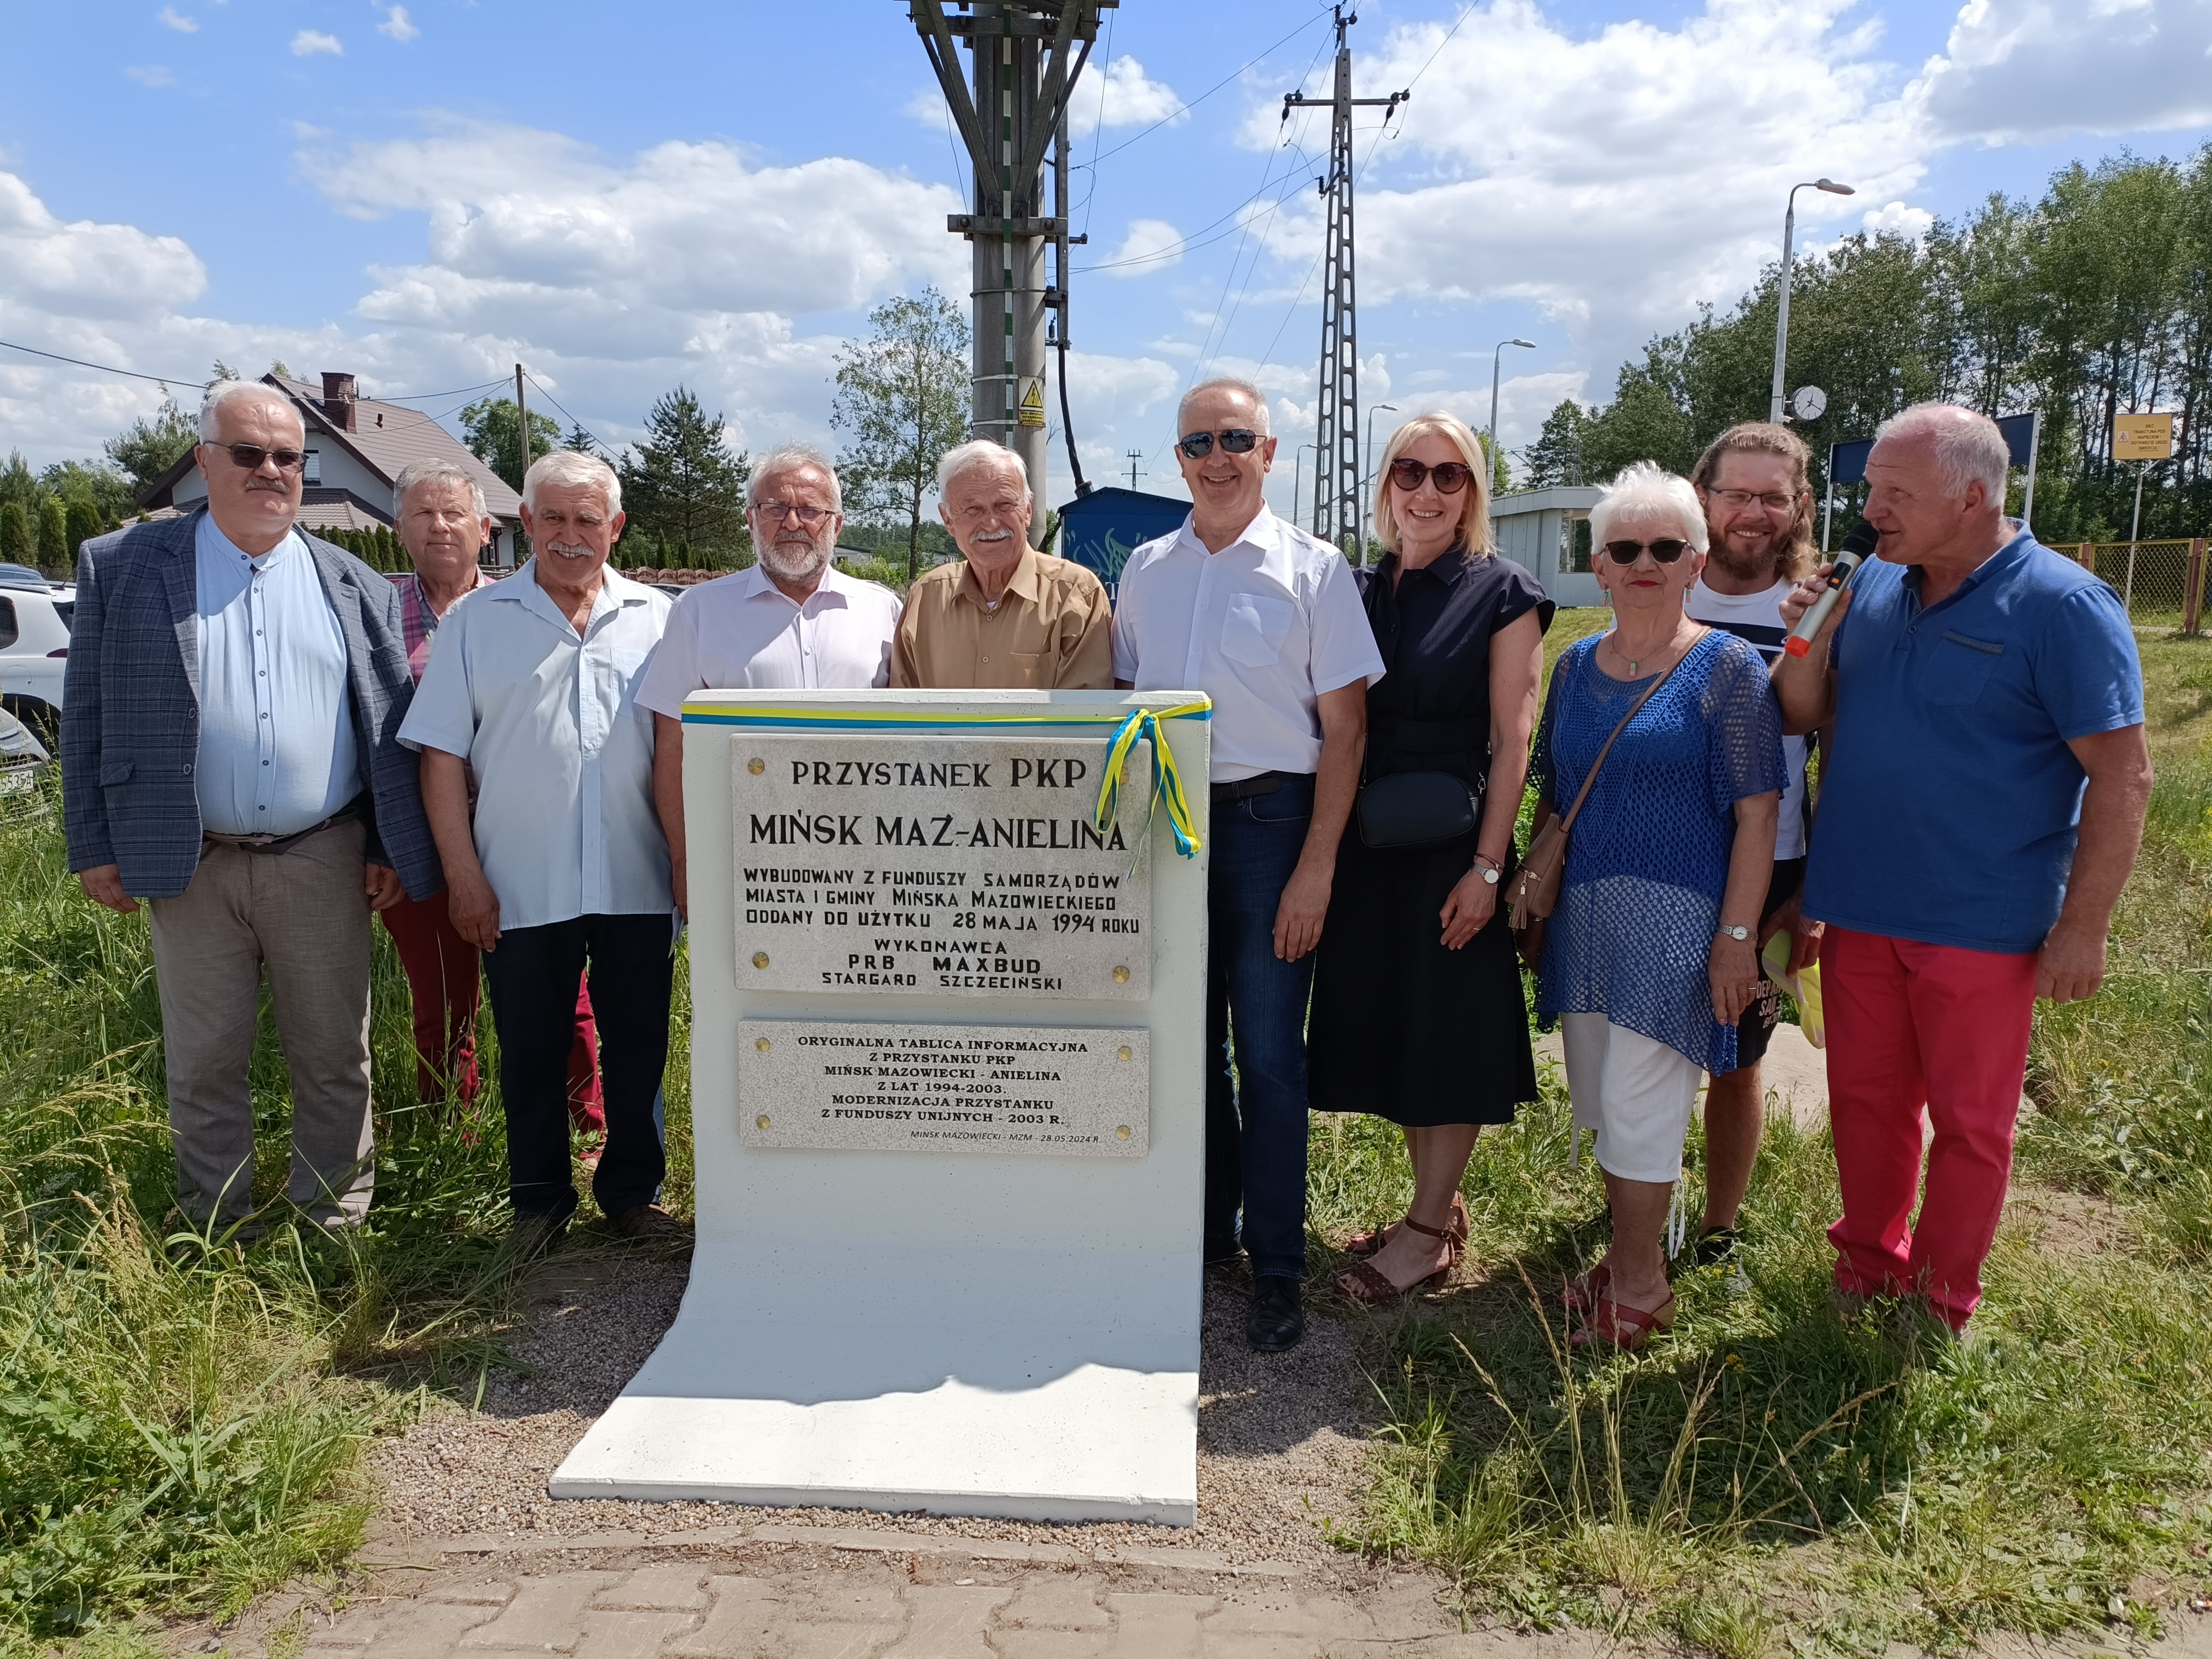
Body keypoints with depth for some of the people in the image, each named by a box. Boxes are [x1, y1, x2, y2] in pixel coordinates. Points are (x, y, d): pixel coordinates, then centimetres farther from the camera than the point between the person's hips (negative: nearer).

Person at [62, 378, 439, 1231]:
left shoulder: (356, 585, 7)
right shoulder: (122, 566, 3)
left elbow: (392, 726, 7)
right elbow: (87, 713, 4)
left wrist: (392, 849, 2)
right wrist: (95, 847, 0)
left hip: (325, 864, 1)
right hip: (191, 866, 0)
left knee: (335, 1058, 8)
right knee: (203, 1065, 11)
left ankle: (336, 1223, 24)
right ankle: (215, 1235, 27)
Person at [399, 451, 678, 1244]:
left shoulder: (657, 619, 8)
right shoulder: (476, 621, 5)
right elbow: (442, 756, 2)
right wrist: (463, 874, -5)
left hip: (637, 883, 1)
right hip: (522, 886, -1)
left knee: (638, 1045, 10)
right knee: (531, 1051, 10)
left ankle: (632, 1189, 26)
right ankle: (539, 1195, 27)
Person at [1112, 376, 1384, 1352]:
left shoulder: (1313, 570, -2)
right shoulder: (1146, 569, 10)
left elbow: (1344, 728, -5)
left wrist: (1316, 868, -12)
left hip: (1267, 821, -4)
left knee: (1268, 1055, 0)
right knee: (1187, 1042, 13)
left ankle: (1277, 1270, 13)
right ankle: (1205, 1227, 30)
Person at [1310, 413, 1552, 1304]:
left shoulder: (1502, 594, -4)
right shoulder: (1359, 590, 9)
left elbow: (1511, 740, -8)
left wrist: (1487, 867, -14)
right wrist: (1324, 850, 4)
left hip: (1454, 841, -5)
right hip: (1366, 841, 5)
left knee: (1450, 1031, 2)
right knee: (1387, 1022, 11)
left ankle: (1430, 1228, 15)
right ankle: (1440, 1203, 27)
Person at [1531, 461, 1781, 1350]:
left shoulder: (1727, 669, -6)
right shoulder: (1575, 666, 9)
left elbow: (1756, 815, -10)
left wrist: (1736, 936, -14)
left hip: (1677, 919, -5)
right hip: (1586, 916, 6)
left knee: (1636, 1103, -2)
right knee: (1599, 1100, 14)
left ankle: (1640, 1286, 16)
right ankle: (1631, 1253, 32)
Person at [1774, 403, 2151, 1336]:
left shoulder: (2063, 607, -12)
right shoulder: (1872, 585, 5)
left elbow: (2122, 776, -12)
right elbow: (1804, 716, 10)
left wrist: (2082, 929, -14)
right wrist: (1806, 644, -11)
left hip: (1982, 927, -5)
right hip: (1858, 910, 5)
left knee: (1969, 1120, 10)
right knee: (1864, 1100, 16)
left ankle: (1941, 1297, 28)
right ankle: (1870, 1260, 36)